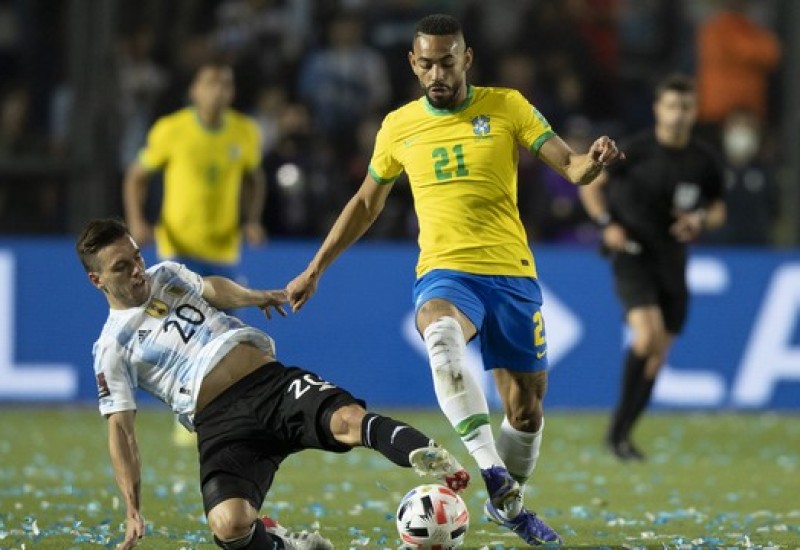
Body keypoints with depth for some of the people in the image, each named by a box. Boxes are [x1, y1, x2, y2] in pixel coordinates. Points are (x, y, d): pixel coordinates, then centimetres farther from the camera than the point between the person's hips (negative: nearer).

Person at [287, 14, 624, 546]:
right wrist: (315, 270, 19)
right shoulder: (398, 126, 7)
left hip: (512, 274, 1)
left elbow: (570, 165, -4)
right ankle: (493, 471, -46)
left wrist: (592, 161, -28)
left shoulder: (507, 106, 2)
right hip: (444, 272, -1)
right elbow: (366, 203, 20)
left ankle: (507, 501, 34)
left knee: (527, 406, 6)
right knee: (442, 337, -36)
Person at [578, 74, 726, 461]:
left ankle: (621, 432, 21)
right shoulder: (636, 150, -9)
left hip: (671, 259, 5)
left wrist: (701, 220, -8)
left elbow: (718, 210, 15)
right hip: (632, 254, -5)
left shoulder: (705, 160, 1)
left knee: (657, 355, 6)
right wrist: (607, 223, -12)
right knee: (647, 336, -24)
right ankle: (618, 429, -13)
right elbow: (590, 185, 3)